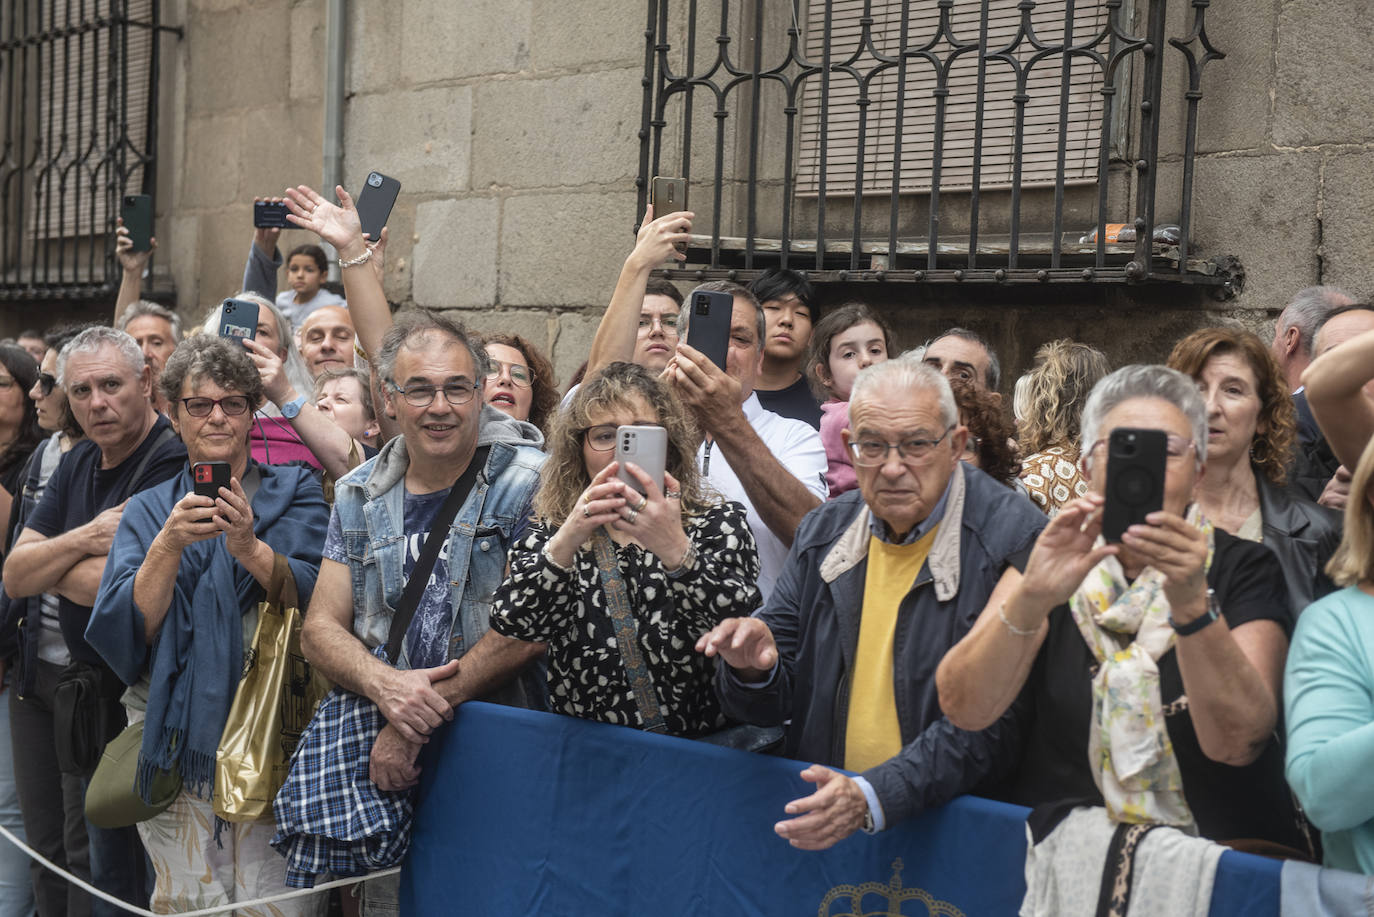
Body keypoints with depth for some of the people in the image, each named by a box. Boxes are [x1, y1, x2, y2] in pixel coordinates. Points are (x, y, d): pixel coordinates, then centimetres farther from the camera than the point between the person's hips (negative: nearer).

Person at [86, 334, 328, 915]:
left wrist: (249, 548, -22)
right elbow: (128, 632, -1)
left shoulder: (294, 491, 8)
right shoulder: (148, 511, 12)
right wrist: (168, 546, -15)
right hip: (177, 732, 2)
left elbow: (319, 600, -7)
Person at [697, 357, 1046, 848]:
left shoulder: (1014, 538, -9)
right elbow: (776, 701, 12)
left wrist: (874, 796, -25)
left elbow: (995, 720, -15)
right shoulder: (823, 530, 8)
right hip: (818, 806, 4)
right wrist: (755, 670, -11)